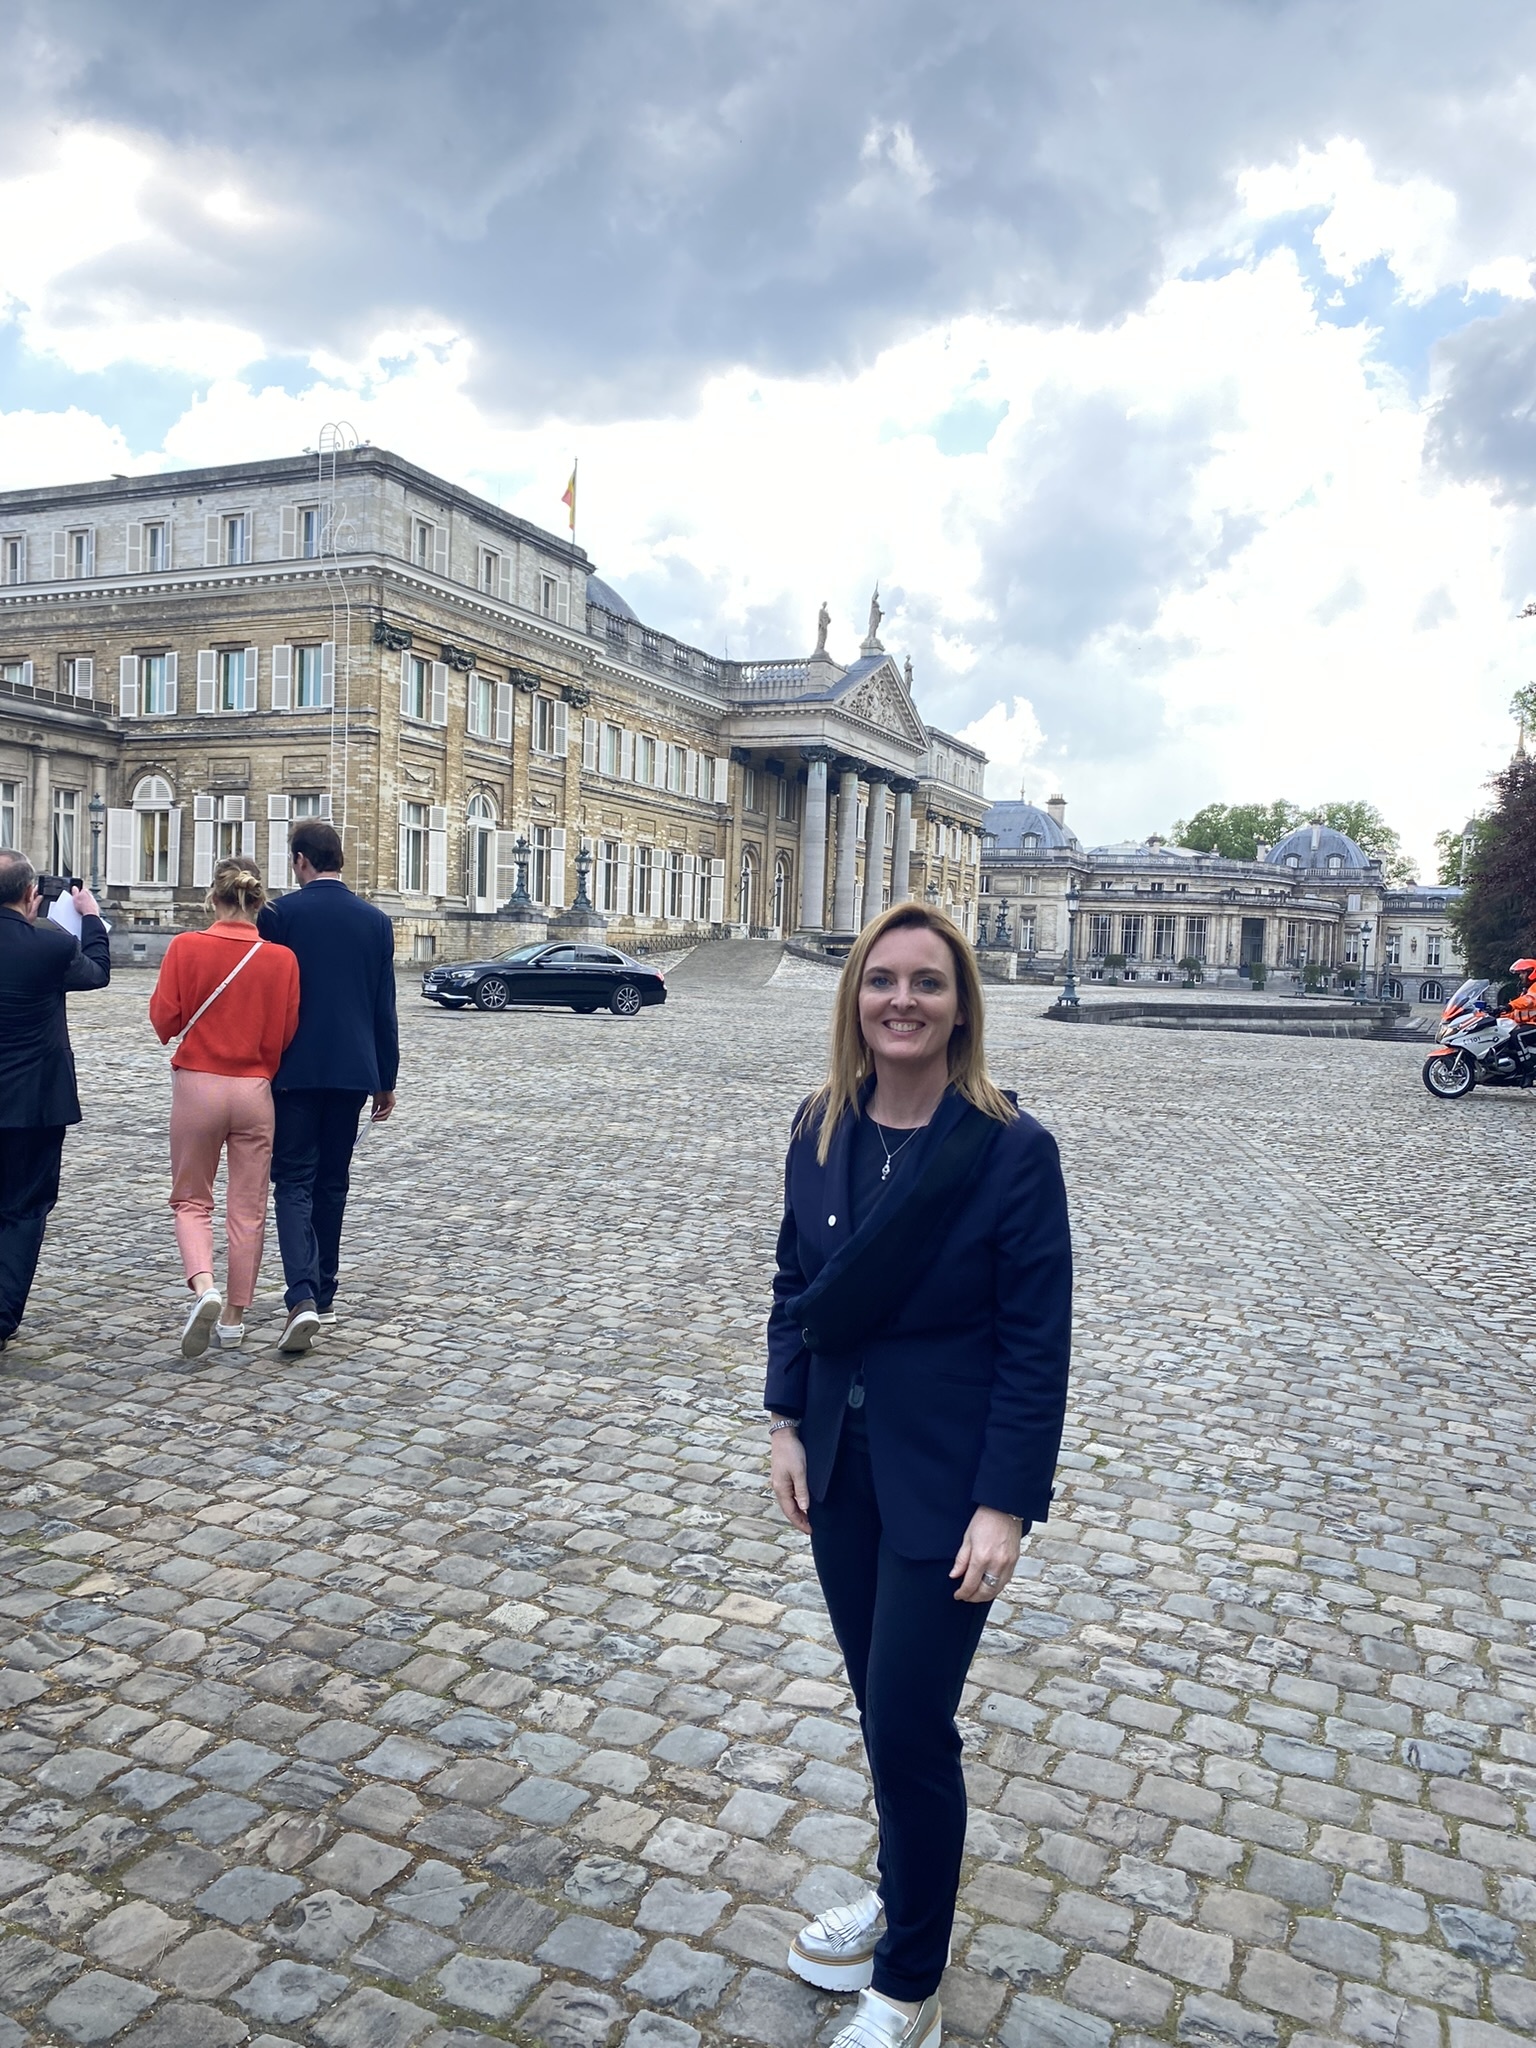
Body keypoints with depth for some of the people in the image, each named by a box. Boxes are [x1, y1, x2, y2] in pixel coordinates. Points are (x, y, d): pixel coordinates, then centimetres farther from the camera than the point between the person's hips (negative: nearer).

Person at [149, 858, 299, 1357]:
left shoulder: (186, 947, -9)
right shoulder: (282, 959, -6)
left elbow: (164, 1017, -5)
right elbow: (288, 1033, -2)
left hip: (197, 1086, -1)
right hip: (255, 1091, 1)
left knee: (191, 1200, 14)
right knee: (247, 1208, 11)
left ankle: (204, 1288, -11)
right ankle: (233, 1319, 18)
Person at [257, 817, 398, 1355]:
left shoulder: (279, 914, -6)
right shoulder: (375, 921, 4)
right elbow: (384, 1009, 6)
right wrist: (386, 1080, 13)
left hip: (294, 1069, -3)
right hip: (352, 1070, 3)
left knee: (295, 1182, 0)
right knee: (332, 1182, 15)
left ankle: (303, 1297, -17)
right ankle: (323, 1295, 24)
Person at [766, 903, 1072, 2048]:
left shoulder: (1012, 1150, -17)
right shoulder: (822, 1134, -3)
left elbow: (1036, 1340, -15)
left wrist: (1006, 1504, -16)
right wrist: (788, 1422, 4)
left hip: (946, 1479, -5)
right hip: (841, 1461, 5)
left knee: (909, 1725, 2)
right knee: (881, 1702, 21)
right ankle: (904, 1895, 46)